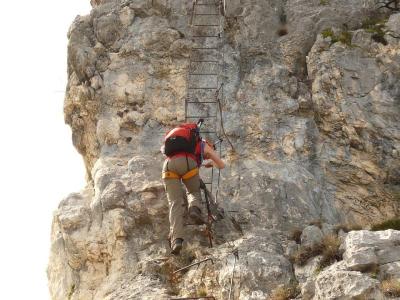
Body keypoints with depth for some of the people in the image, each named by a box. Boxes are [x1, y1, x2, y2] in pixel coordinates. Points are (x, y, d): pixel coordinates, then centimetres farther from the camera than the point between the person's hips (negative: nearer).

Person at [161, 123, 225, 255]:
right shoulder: (203, 145, 33)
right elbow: (221, 165, 39)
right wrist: (211, 163, 61)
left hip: (169, 163, 3)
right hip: (187, 163, -3)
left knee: (175, 202, -3)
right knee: (194, 192, 23)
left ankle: (176, 239, -23)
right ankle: (194, 208, -12)